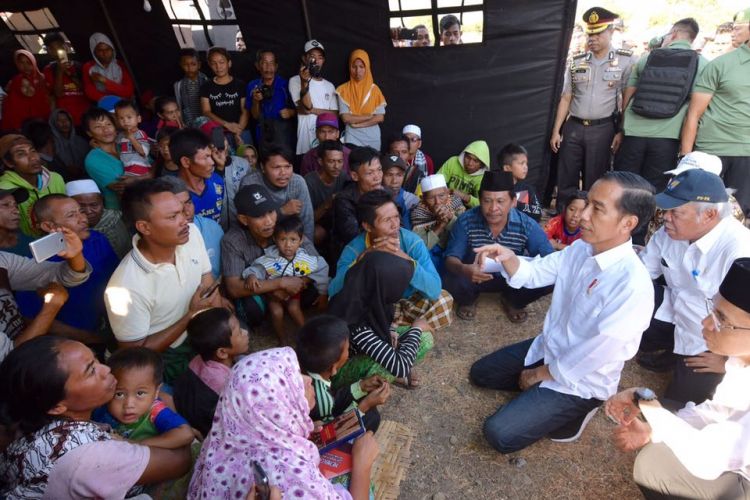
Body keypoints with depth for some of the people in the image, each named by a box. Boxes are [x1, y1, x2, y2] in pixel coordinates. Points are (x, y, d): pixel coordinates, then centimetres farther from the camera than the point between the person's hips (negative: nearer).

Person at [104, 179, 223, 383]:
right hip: (166, 357, -5)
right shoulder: (127, 287, -29)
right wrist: (191, 315, -20)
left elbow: (209, 285, -1)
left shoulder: (191, 234, -13)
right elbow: (135, 351, -15)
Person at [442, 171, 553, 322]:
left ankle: (512, 302, 11)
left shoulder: (527, 225, -20)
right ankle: (468, 300, 9)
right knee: (450, 278, -32)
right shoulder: (466, 221, -22)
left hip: (512, 279, 1)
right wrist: (463, 269, -49)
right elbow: (451, 257, -23)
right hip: (474, 277, -1)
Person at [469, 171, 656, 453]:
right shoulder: (580, 249, -9)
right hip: (547, 348, 7)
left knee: (498, 434, -12)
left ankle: (575, 410, 8)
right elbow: (533, 273, 1)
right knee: (479, 374, 14)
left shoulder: (633, 287, -33)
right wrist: (507, 256, -23)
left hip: (579, 380, -7)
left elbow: (593, 357, -26)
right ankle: (541, 391, 17)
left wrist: (539, 374, -10)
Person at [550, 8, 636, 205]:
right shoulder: (576, 62, 9)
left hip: (602, 129, -3)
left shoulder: (626, 61, 1)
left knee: (594, 183, 4)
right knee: (565, 180, 5)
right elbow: (566, 98, 10)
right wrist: (555, 131, 5)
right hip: (573, 127, 3)